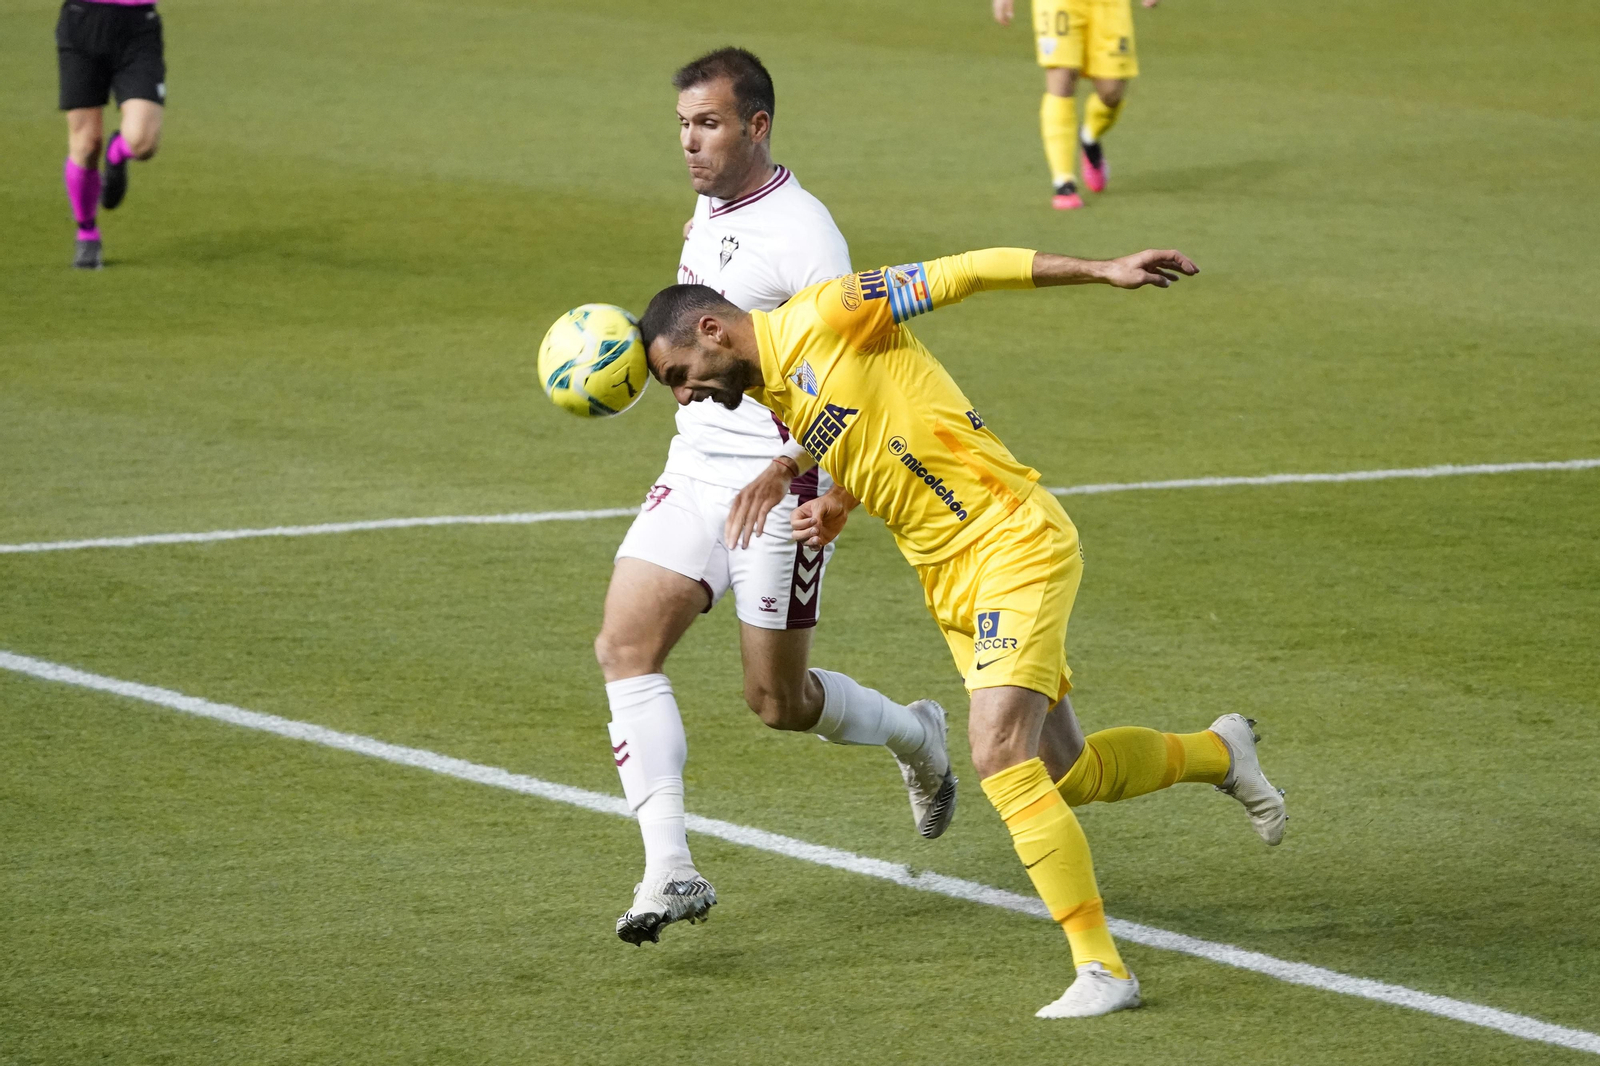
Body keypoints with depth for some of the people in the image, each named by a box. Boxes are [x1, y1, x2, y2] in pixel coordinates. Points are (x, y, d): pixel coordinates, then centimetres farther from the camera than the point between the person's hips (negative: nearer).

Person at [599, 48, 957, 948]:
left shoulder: (800, 234, -17)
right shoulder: (710, 208, 10)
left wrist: (784, 468, -33)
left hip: (777, 488, -8)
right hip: (695, 469, 8)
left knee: (779, 701, 1)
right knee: (625, 645, -12)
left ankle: (916, 738, 34)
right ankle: (671, 870, -16)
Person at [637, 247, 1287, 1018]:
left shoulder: (822, 318, -13)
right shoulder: (770, 392, 11)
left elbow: (960, 274, -11)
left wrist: (1103, 272, -14)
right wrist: (836, 506, 1)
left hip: (1012, 544, -9)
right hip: (950, 584, 9)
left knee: (999, 756, -20)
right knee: (1067, 773, 14)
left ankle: (1100, 968, -15)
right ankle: (1218, 753, 42)